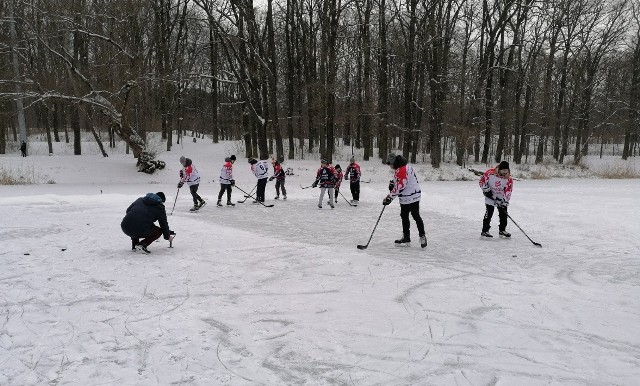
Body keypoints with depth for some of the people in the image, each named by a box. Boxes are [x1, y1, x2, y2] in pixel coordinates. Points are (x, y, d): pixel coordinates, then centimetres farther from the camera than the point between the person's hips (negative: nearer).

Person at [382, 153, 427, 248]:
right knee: (404, 216, 15)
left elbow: (399, 187, -27)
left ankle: (422, 236, 4)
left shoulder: (402, 170, -23)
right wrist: (393, 183, 6)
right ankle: (406, 236, 25)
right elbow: (399, 181, 25)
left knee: (415, 216, -5)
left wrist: (390, 197, -23)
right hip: (405, 198, 11)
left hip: (412, 197, -11)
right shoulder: (402, 166, 9)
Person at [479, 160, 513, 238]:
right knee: (489, 213, -8)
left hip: (501, 198, 4)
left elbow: (508, 191, -11)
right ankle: (485, 231, -2)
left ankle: (502, 230, 24)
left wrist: (505, 201, -21)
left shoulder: (509, 179, -12)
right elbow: (482, 181, -8)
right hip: (490, 196, -3)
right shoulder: (490, 173, -19)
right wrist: (486, 190, -17)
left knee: (503, 213, 7)